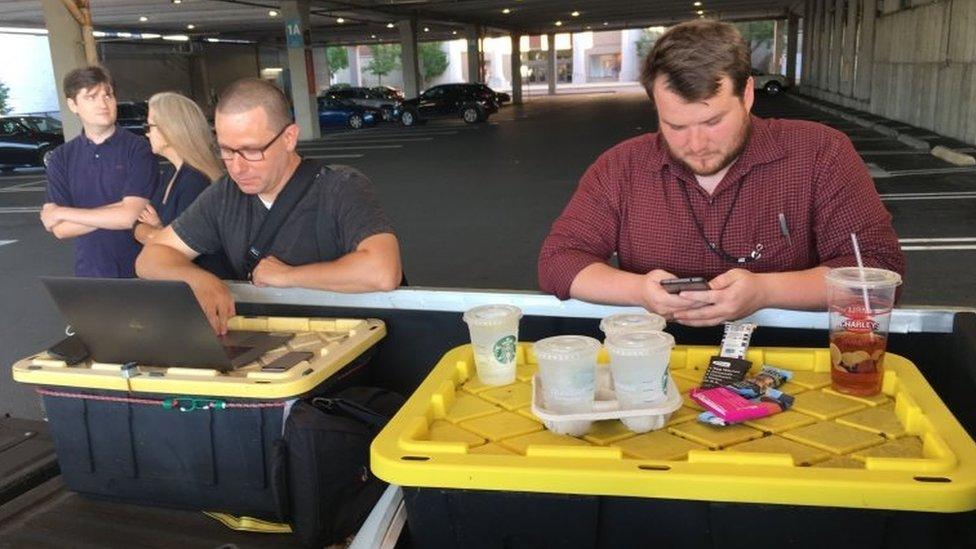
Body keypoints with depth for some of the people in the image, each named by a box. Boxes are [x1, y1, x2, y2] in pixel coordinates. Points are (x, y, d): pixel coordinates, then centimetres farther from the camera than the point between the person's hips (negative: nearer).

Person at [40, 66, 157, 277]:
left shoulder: (138, 148, -9)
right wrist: (118, 211, -15)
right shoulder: (61, 158, 2)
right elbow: (60, 230, -6)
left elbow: (131, 216, -18)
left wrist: (62, 213, -8)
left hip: (140, 271, -3)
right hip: (88, 273, 3)